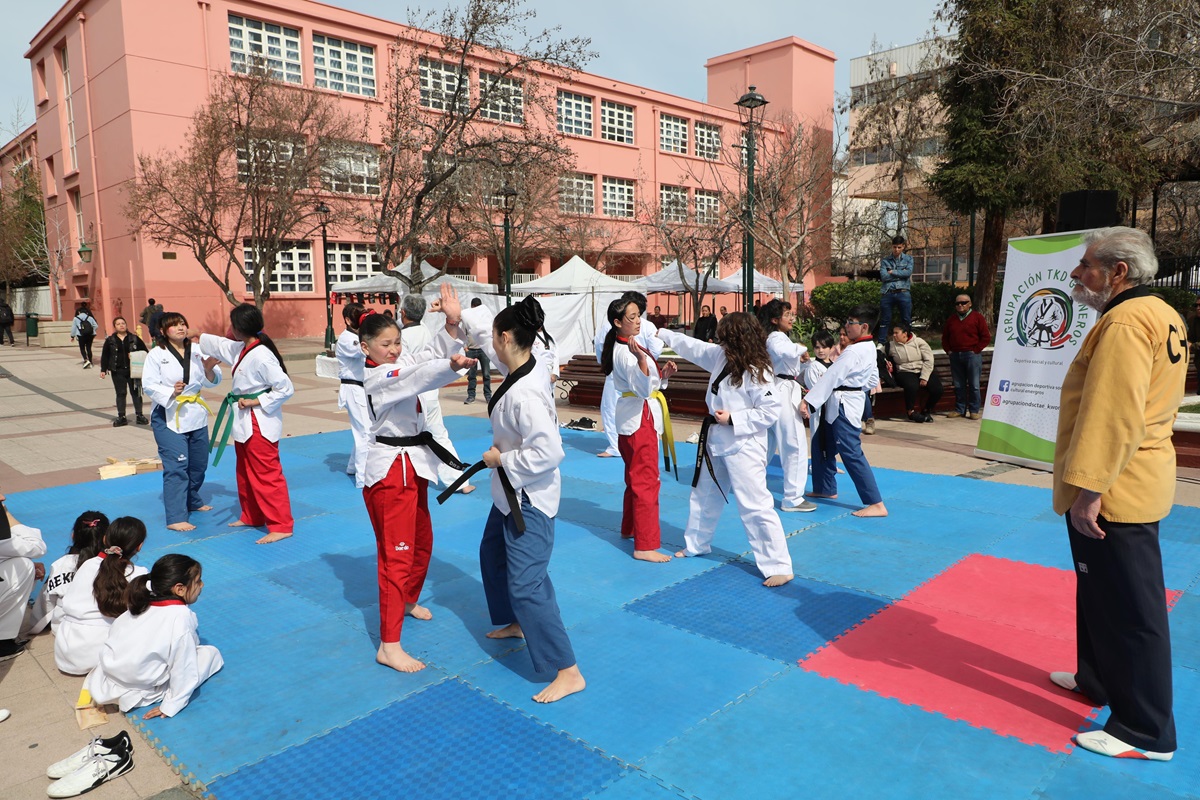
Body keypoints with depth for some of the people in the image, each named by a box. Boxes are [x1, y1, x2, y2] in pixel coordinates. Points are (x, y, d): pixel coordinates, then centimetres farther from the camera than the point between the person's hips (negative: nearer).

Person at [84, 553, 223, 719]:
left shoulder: (142, 606, -5)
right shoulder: (181, 616, -27)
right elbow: (184, 668, -25)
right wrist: (171, 706, -13)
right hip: (142, 692, -6)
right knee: (211, 652, -1)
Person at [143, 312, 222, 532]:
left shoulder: (197, 351, 4)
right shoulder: (156, 354, -6)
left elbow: (211, 382, 4)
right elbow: (149, 384, -11)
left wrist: (209, 370, -17)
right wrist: (171, 393, -28)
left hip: (196, 414, 5)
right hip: (168, 417, -5)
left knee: (198, 463, 16)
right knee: (176, 466, -11)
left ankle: (192, 501, 40)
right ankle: (175, 518, -7)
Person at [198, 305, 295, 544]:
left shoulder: (261, 356, -23)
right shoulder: (241, 349, 6)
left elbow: (286, 388, -24)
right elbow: (221, 345, 28)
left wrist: (256, 403, -20)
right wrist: (197, 336, 32)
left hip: (260, 423, -11)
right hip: (245, 423, 11)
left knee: (267, 475, -7)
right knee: (245, 474, 22)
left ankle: (281, 525, -2)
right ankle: (251, 517, 36)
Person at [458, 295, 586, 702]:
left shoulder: (524, 394, -31)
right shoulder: (517, 368, -3)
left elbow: (548, 452, -34)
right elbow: (485, 326, 17)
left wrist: (502, 459, -22)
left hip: (529, 499, -11)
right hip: (510, 493, 11)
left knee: (526, 584, -9)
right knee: (493, 555, 29)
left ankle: (568, 672, -1)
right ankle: (517, 623, 50)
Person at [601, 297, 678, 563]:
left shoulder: (628, 346, 13)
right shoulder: (624, 351, -19)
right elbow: (643, 388, -26)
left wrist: (663, 374, 4)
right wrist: (641, 359, -40)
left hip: (635, 418, 10)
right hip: (639, 419, -10)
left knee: (635, 478, 21)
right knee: (646, 481, -8)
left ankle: (629, 528, 35)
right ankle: (645, 546, -5)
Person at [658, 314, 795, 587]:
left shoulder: (756, 372, -21)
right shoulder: (721, 357, 2)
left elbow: (770, 411, -21)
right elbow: (693, 347, 14)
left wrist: (733, 419, -23)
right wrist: (662, 334, 18)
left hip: (743, 446, -9)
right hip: (716, 440, 9)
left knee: (755, 505, -9)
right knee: (704, 495, 23)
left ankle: (778, 567, -1)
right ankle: (696, 544, 43)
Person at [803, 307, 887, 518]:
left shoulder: (853, 352, -21)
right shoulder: (869, 348, 10)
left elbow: (831, 377, -27)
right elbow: (873, 381, 19)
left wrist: (808, 401, -30)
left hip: (844, 405, -11)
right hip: (845, 402, 11)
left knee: (851, 454, -9)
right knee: (823, 444, 21)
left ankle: (876, 504, -7)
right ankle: (826, 488, 35)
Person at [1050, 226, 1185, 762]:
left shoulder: (1125, 323, -20)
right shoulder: (1161, 316, 14)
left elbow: (1112, 415, -27)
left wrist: (1087, 488, -25)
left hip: (1112, 493, -11)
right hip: (1133, 483, 11)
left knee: (1129, 610, -1)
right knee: (1102, 593, 23)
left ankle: (1147, 733, 10)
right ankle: (1098, 679, 40)